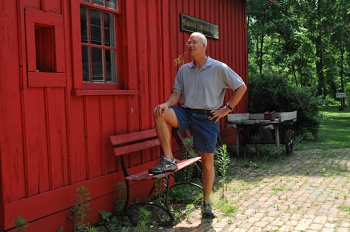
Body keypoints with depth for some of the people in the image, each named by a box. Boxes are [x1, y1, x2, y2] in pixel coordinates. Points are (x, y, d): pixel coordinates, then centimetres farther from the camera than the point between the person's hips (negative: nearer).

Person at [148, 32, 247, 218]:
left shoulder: (219, 68, -3)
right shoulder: (183, 70, 8)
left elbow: (241, 87, 0)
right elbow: (177, 94, 4)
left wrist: (227, 109, -3)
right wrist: (167, 105, -18)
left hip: (207, 117, -3)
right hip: (186, 113, 3)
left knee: (207, 160, 2)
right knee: (159, 113, -25)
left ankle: (206, 203, 18)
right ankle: (168, 160, -18)